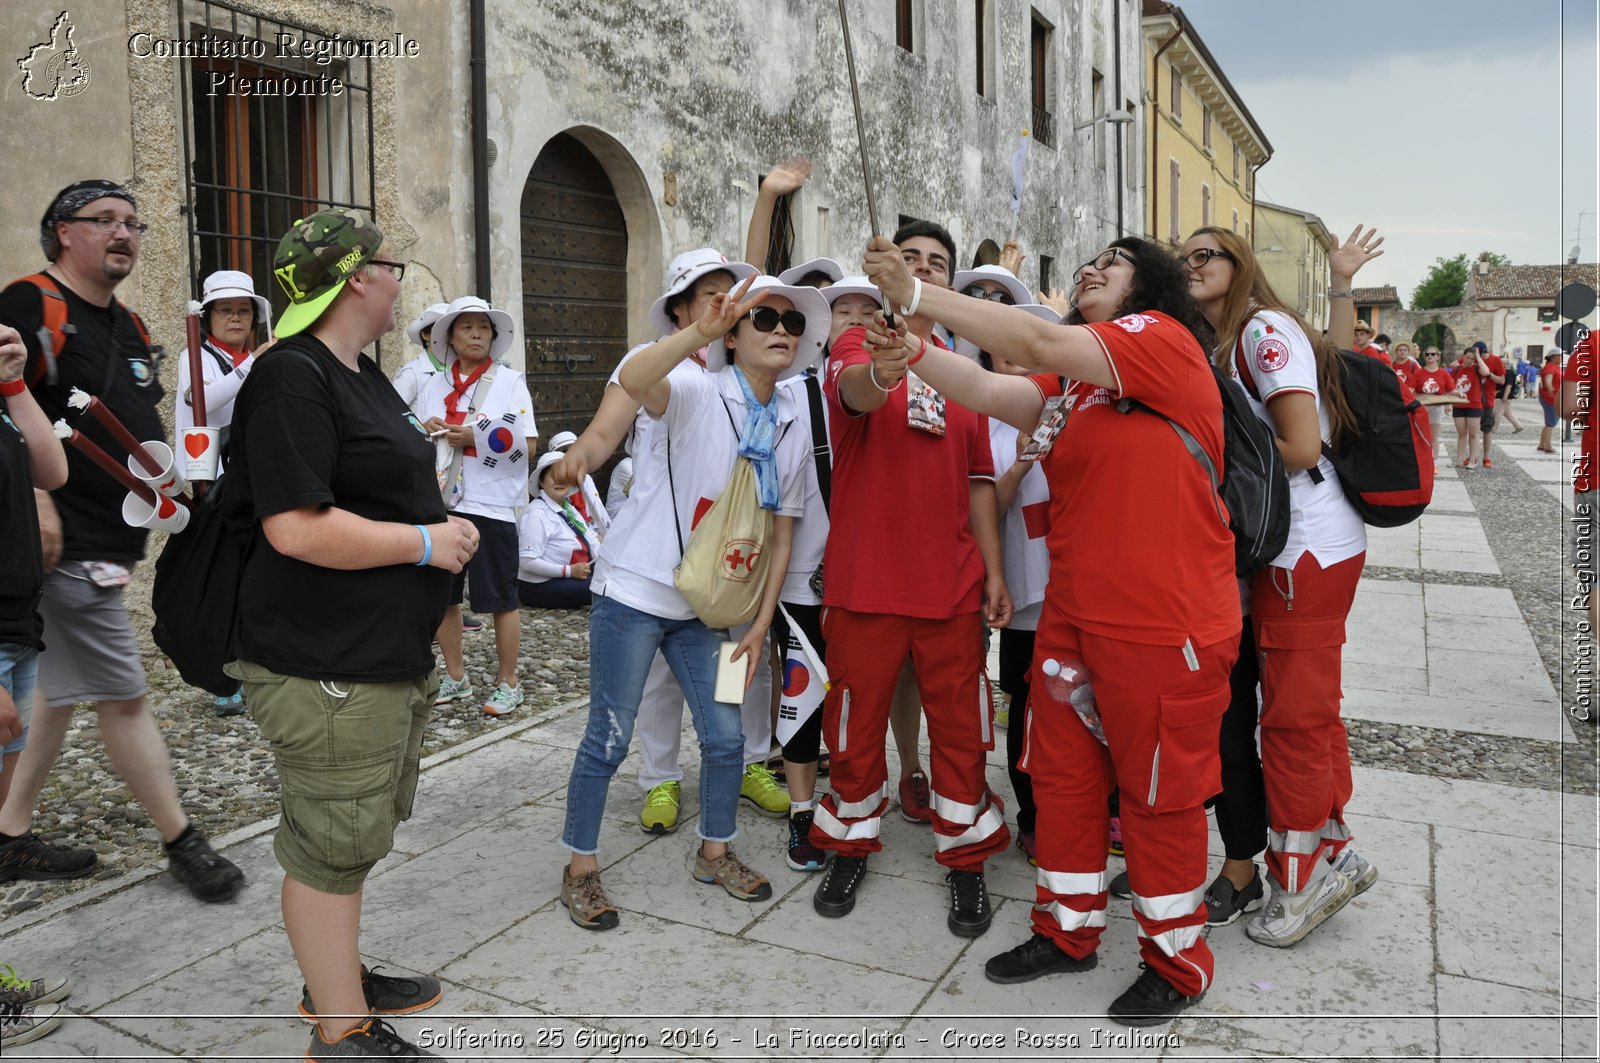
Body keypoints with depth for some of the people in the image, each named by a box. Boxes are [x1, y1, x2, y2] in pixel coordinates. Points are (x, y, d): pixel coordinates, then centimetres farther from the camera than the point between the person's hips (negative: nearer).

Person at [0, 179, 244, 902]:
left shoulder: (128, 328, 17)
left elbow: (142, 428, 26)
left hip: (106, 543, 10)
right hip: (65, 544, -10)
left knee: (61, 690, 16)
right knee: (123, 697, -2)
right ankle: (182, 843, 9)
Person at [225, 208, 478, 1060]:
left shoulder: (363, 375, 15)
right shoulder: (292, 380, -17)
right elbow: (297, 527, -26)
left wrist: (442, 521, 10)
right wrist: (427, 542, -18)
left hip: (389, 653, 11)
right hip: (328, 664, -11)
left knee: (356, 831, 22)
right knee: (332, 845, 2)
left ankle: (337, 979, 40)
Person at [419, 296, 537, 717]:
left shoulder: (511, 381, 0)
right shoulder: (434, 385, 11)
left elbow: (528, 444, -7)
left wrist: (473, 437, -15)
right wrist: (427, 431, -7)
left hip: (492, 504, -4)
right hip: (441, 501, 5)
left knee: (501, 598, 2)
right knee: (443, 594, 11)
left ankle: (508, 682, 14)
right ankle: (456, 676, 26)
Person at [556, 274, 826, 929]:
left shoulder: (793, 427, 3)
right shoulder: (697, 392, -14)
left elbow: (781, 534, 8)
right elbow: (633, 380, -38)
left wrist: (761, 623, 2)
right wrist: (699, 331, -54)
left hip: (708, 605, 6)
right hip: (634, 590, -5)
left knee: (726, 736, 8)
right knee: (609, 738, 1)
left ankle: (715, 853, 31)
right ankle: (581, 869, 20)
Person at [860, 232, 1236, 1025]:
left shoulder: (1163, 337, -9)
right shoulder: (1072, 380, 15)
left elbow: (1039, 345, -22)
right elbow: (992, 392, -1)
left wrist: (915, 293, -21)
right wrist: (913, 355, -19)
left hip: (1164, 623, -8)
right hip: (1074, 614, 8)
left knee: (1159, 791, 6)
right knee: (1062, 776, 15)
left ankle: (1177, 960, 27)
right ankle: (1068, 929, 34)